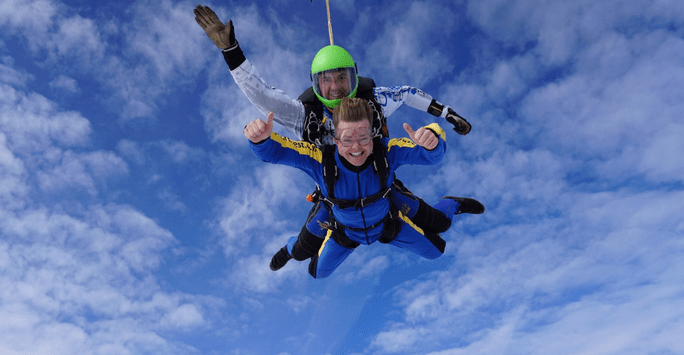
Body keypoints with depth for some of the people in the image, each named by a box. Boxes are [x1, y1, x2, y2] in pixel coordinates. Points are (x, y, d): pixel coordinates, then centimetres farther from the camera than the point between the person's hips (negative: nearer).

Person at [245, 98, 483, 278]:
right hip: (345, 232, 0)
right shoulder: (320, 160, -37)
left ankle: (451, 206, 46)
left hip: (388, 225, 1)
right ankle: (294, 245, 54)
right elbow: (271, 152, -36)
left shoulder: (386, 152, -37)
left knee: (435, 251, 18)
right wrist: (260, 137, -61)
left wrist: (431, 140, -63)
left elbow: (432, 155, -38)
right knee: (317, 272, 21)